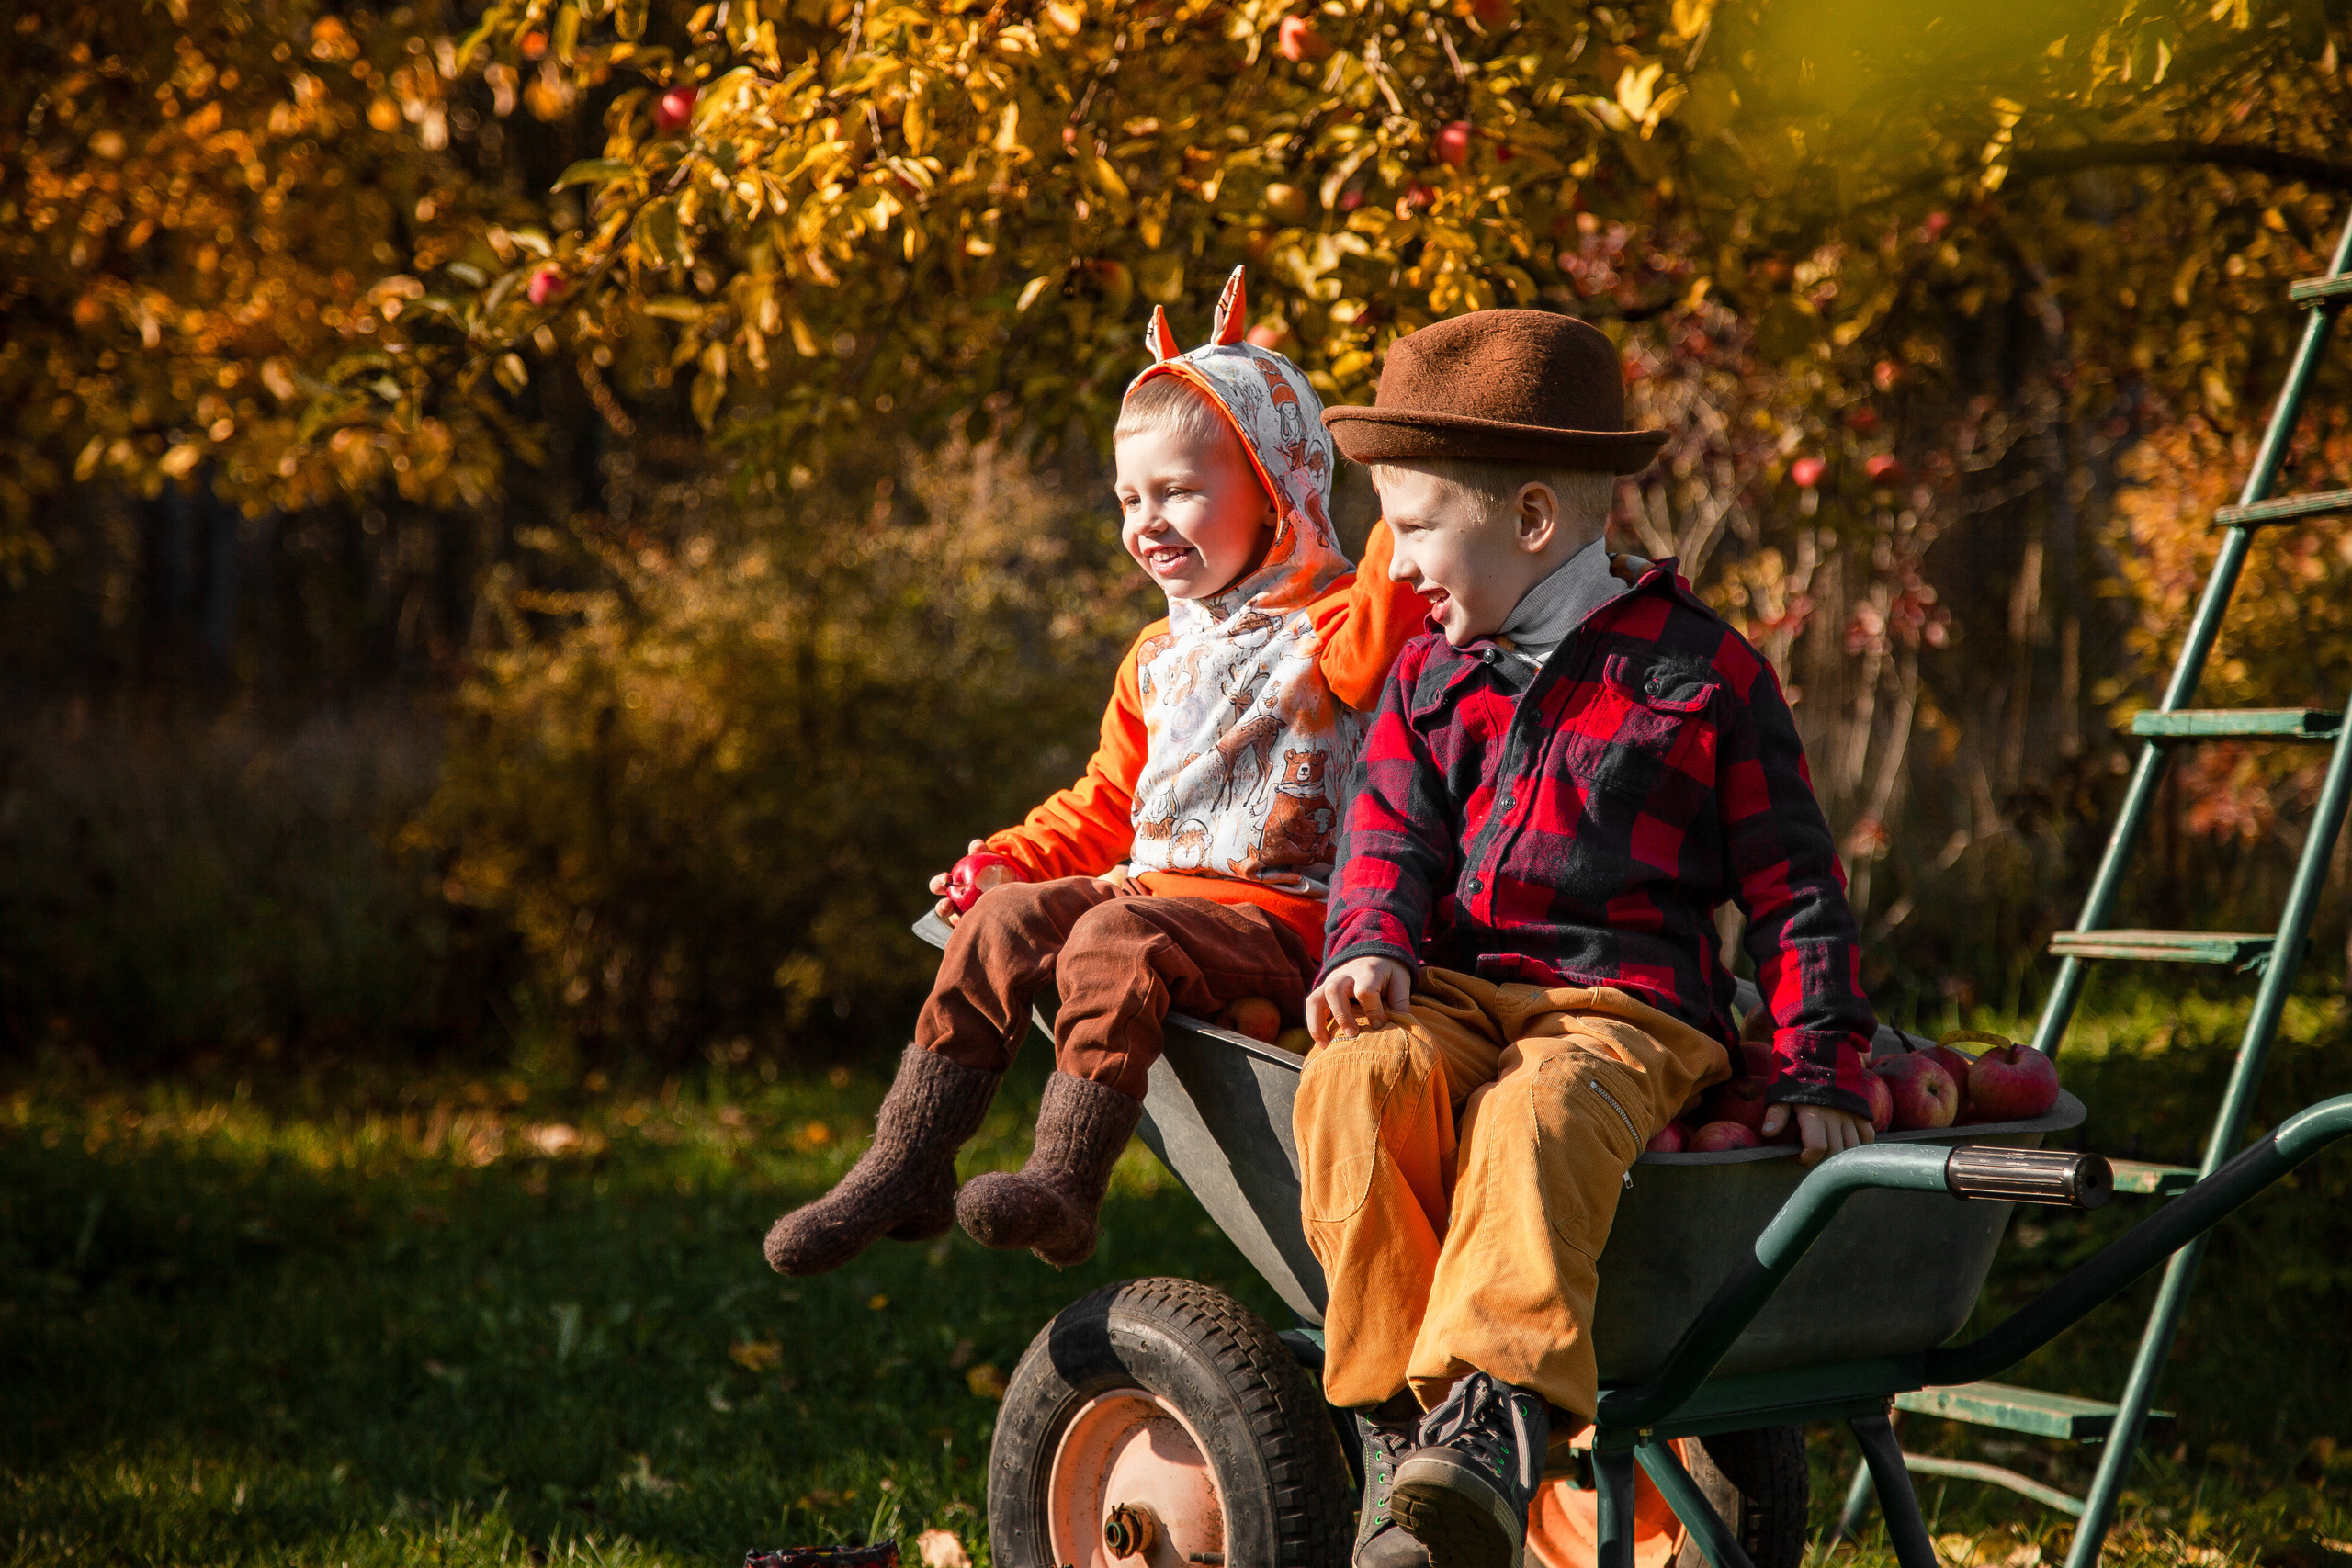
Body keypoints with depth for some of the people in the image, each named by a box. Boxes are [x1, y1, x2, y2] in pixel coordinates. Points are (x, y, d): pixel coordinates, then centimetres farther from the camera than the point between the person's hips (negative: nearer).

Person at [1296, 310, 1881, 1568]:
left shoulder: (1700, 672, 7)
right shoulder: (1429, 676, 20)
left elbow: (1791, 882, 8)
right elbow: (1387, 837, 10)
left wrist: (1819, 1069, 2)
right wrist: (1371, 947, -13)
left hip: (1629, 1007, -4)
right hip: (1455, 992, 4)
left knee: (1537, 1117, -39)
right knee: (1358, 1081, -32)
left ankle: (1495, 1422, -52)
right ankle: (1399, 1414, -32)